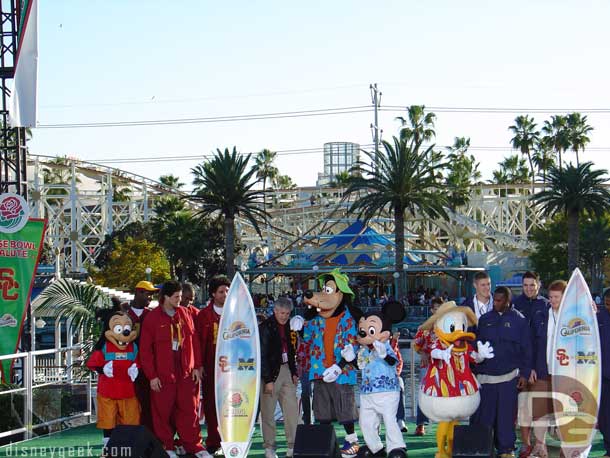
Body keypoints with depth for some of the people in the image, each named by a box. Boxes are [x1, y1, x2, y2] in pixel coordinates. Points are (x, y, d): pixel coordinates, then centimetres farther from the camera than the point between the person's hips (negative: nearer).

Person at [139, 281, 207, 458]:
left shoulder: (185, 315, 7)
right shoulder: (152, 318, -4)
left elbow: (194, 341, 10)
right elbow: (145, 349, -5)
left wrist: (196, 366, 5)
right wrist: (152, 375, -8)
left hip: (186, 372, 3)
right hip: (163, 374, -3)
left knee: (189, 410, 5)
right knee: (163, 412, 2)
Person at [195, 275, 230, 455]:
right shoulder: (204, 315, 4)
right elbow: (199, 341, 2)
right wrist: (200, 365, -3)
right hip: (210, 367, 0)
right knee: (211, 404, 3)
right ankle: (213, 442, 11)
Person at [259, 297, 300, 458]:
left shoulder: (288, 326, 10)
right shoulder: (265, 327, -10)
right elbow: (262, 355, -12)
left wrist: (294, 372, 11)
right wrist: (268, 380, -15)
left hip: (286, 370, 6)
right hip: (271, 372, -6)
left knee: (292, 409, 4)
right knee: (268, 412, 0)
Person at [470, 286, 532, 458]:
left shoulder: (519, 320, 3)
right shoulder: (484, 319, 9)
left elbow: (526, 349, 3)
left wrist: (524, 373, -2)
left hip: (509, 375, -2)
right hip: (485, 373, 2)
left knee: (506, 414, 2)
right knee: (482, 414, 0)